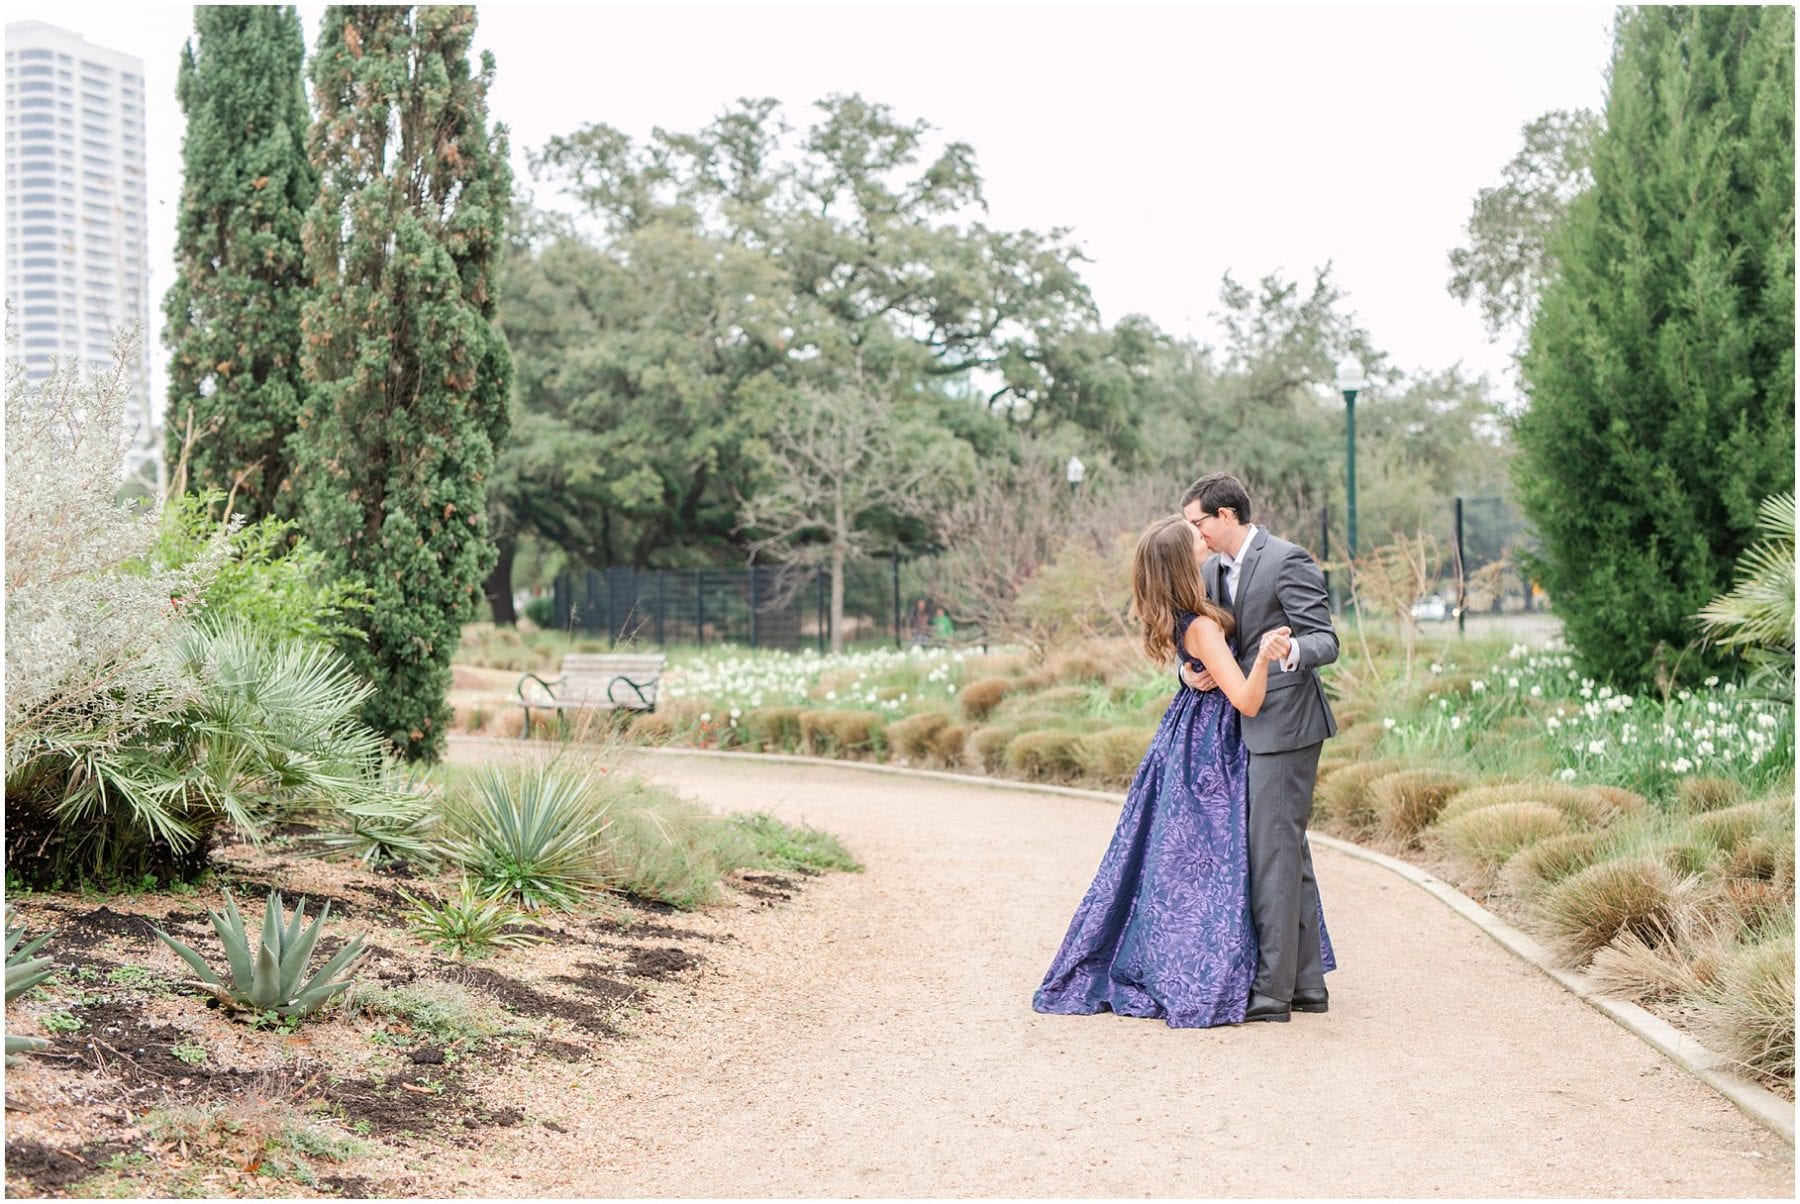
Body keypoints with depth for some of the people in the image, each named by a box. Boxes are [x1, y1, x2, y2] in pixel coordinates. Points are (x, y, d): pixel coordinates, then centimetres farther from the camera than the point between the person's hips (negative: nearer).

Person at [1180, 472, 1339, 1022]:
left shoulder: (1287, 562, -12)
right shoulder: (1210, 571, 12)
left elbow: (1326, 640, -16)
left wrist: (1291, 652, -38)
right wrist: (1189, 671, -6)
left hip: (1283, 725, -9)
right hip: (1246, 729, 9)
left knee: (1272, 850, -8)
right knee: (1287, 852, 14)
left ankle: (1271, 989, -3)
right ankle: (1306, 983, 22)